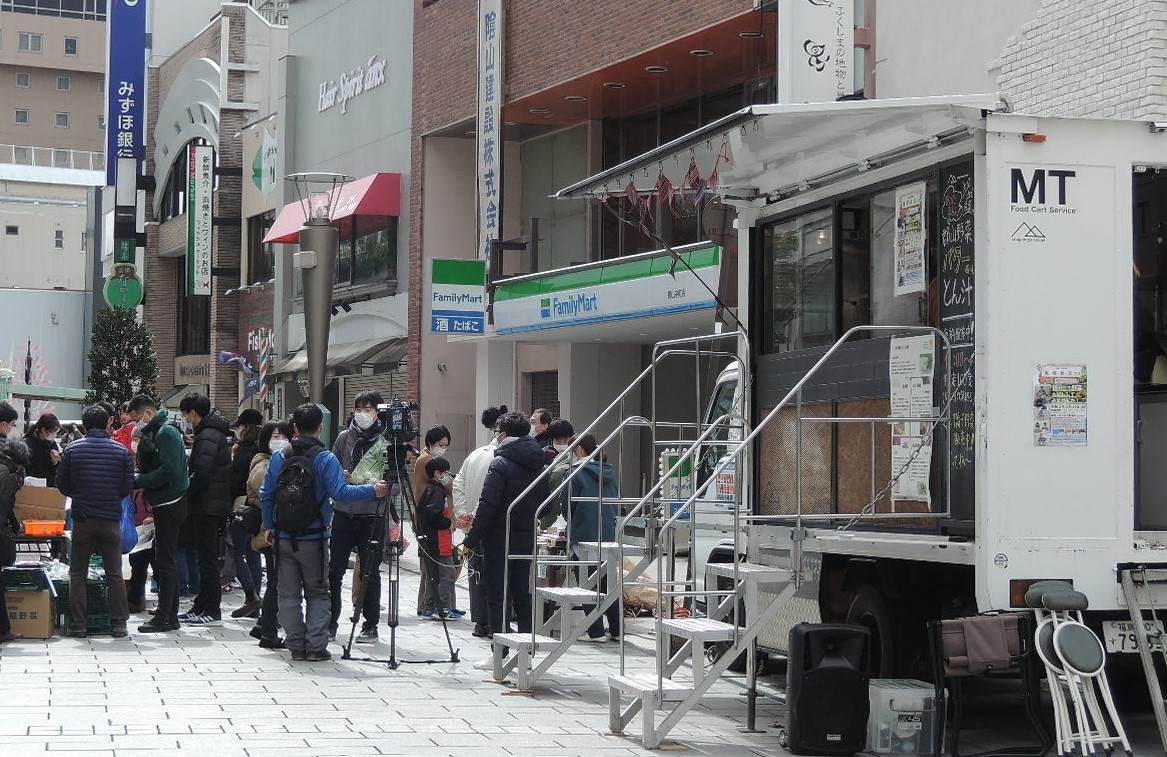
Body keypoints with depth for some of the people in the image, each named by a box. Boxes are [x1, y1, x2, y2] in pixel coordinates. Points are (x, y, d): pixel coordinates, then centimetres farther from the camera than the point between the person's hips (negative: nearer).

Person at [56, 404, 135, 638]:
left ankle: (79, 625, 4)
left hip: (82, 519, 0)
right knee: (114, 574, 8)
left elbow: (62, 485, 3)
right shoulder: (121, 451, -2)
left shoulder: (72, 450, -3)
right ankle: (119, 624, 7)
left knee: (77, 573, 8)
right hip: (111, 520, 1)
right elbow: (128, 487, 0)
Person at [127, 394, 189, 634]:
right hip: (164, 504, 10)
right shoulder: (154, 433, 17)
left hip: (170, 504, -10)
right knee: (164, 561, 13)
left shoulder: (166, 433, -14)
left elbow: (169, 471, -24)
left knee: (164, 561, -8)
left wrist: (138, 481, -17)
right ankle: (170, 615, 18)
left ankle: (164, 618, -6)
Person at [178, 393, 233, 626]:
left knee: (207, 559, -6)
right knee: (207, 557, 15)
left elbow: (202, 474, -24)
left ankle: (212, 611, -4)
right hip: (215, 506, 10)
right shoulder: (215, 433, 16)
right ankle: (202, 606, 22)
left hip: (207, 508, -10)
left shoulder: (207, 437, -17)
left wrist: (186, 493, -11)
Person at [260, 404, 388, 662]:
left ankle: (296, 645, 9)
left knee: (289, 594, 10)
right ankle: (316, 646, -1)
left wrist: (268, 525, 18)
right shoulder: (325, 459, -10)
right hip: (313, 537, -3)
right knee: (317, 593, 7)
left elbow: (266, 494, 7)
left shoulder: (279, 457, 2)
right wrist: (373, 490, -14)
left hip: (284, 537, 3)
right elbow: (340, 492, -21)